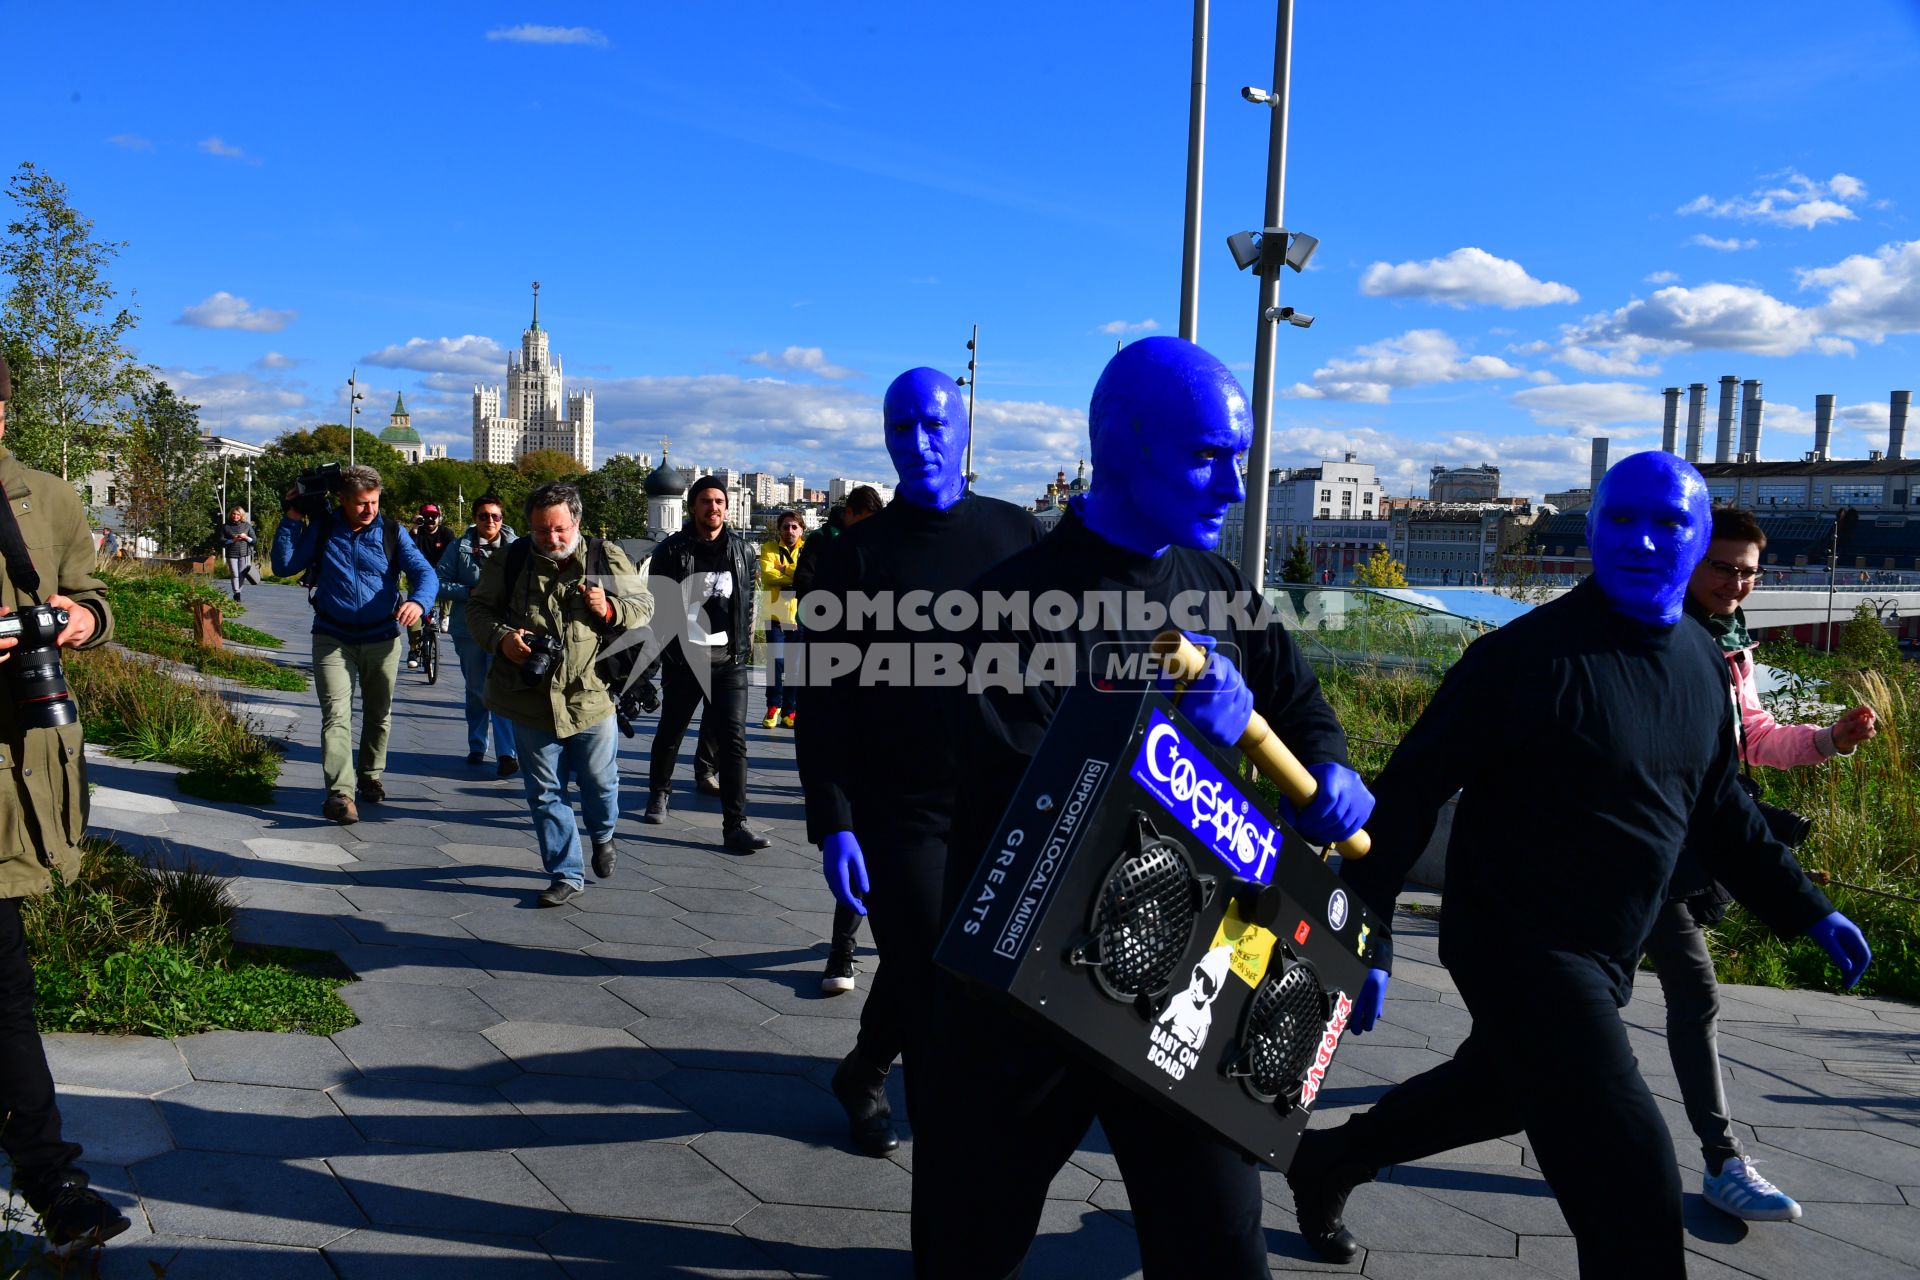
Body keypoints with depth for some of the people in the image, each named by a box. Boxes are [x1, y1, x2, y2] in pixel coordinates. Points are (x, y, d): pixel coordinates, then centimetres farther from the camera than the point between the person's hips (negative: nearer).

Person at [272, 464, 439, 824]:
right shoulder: (321, 528, 0)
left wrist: (418, 601, -35)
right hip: (333, 637, -1)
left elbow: (424, 572, -12)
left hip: (382, 638, 2)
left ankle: (370, 775, 35)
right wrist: (291, 519, -8)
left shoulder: (391, 531, -2)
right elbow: (283, 566, 1)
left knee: (379, 714, 15)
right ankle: (340, 792, -19)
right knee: (336, 713, -14)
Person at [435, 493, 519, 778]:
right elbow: (440, 581, 0)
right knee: (475, 690, 15)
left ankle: (506, 753, -11)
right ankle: (476, 746, 30)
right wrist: (469, 592, -12)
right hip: (468, 629, 2)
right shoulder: (459, 546, 3)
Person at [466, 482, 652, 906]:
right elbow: (477, 607, 8)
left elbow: (644, 607, 5)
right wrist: (500, 637, -12)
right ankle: (566, 875, 21)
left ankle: (602, 835, 45)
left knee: (599, 780, 12)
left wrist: (610, 611, -16)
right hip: (530, 699, 1)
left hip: (592, 696, -1)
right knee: (545, 792, 8)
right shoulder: (509, 561, -1)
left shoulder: (606, 558, -2)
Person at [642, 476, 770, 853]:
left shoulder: (742, 550, 8)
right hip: (684, 658, -1)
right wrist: (659, 651, -3)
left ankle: (735, 825, -7)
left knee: (733, 740, -7)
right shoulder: (672, 550, 0)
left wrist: (746, 648, 10)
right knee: (670, 733, 15)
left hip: (729, 659, 1)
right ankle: (658, 792, 42)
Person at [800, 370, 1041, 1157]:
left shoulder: (1016, 535, 5)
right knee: (927, 984, 0)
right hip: (898, 812, -2)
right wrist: (832, 825, -9)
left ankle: (862, 1075, 42)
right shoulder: (858, 554, 0)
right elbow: (824, 703, -3)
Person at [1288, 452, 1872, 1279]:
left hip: (1602, 956, 8)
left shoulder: (1701, 663, 5)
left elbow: (1716, 808, 19)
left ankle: (1328, 1161, 48)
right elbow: (1413, 789, -19)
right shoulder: (1531, 653, -19)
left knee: (1498, 1089, 26)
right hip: (1516, 945, -8)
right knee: (1632, 1184, -10)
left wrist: (1807, 910, 18)